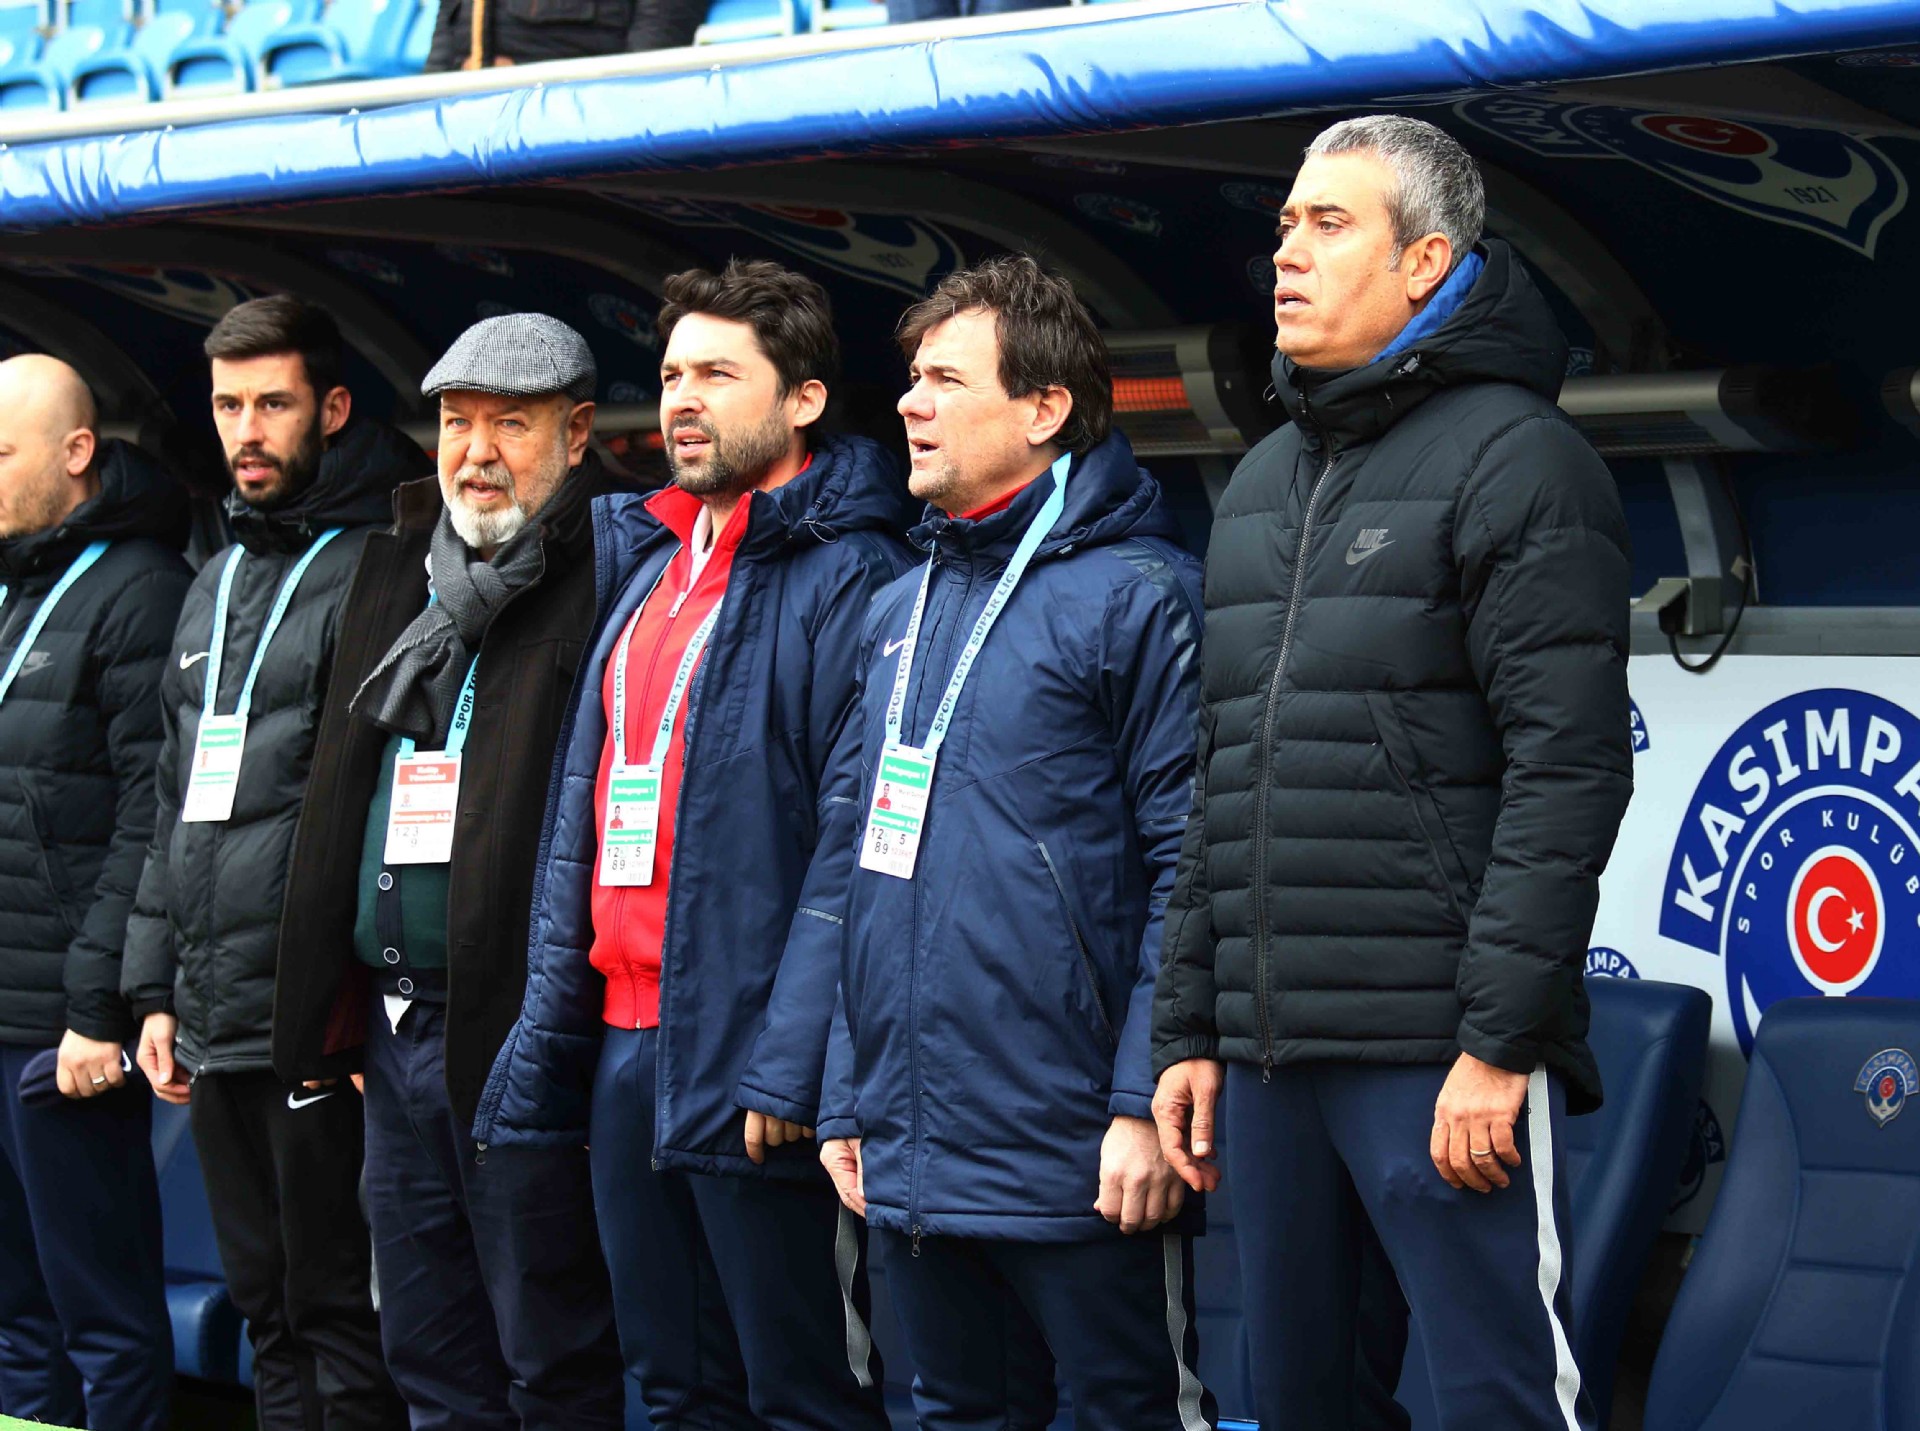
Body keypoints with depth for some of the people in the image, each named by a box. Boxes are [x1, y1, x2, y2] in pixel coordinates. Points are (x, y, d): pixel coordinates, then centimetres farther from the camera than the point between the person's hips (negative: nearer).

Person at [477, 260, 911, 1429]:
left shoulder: (847, 577, -9)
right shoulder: (646, 564, 17)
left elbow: (858, 840, -16)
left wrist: (789, 1064, -22)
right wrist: (552, 1032, 12)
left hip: (750, 1065, -8)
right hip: (627, 1048, 8)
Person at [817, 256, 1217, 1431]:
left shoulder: (1133, 594, -8)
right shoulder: (901, 612, 15)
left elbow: (1188, 868, -13)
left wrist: (1147, 1106, -18)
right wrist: (847, 1100, 15)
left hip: (1071, 1159, -8)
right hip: (909, 1155, 8)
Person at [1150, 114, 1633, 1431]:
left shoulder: (1513, 458, -5)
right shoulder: (1262, 486, 20)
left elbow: (1569, 768, -13)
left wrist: (1500, 1037, -19)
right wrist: (1189, 1027, 16)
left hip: (1438, 1059, -8)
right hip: (1267, 1053, 8)